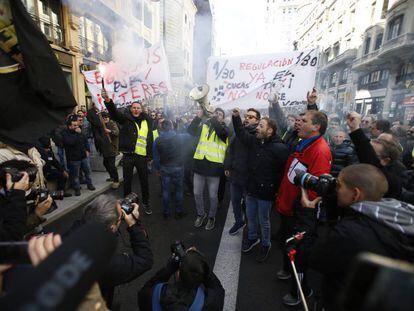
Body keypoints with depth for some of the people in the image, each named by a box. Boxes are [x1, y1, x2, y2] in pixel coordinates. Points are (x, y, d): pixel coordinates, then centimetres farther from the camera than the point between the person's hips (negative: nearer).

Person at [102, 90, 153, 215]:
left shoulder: (147, 121, 8)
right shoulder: (126, 118, 2)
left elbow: (150, 139, 10)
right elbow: (114, 112, -18)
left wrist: (150, 156, 7)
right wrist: (108, 101, -39)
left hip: (142, 156, 2)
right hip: (128, 155, -1)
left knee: (144, 181, 12)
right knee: (127, 181, 11)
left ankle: (146, 203, 30)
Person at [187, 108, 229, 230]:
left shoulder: (224, 128, 2)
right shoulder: (204, 125, 11)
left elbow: (221, 132, -21)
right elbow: (190, 131, -2)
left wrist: (212, 118, -19)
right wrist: (199, 116, -10)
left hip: (214, 165, -3)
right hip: (200, 163, 3)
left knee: (213, 195, 8)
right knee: (197, 193, 13)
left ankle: (211, 217, 32)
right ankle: (201, 214, 36)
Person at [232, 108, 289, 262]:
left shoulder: (280, 148, -19)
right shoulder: (254, 141, 0)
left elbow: (284, 170, -20)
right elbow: (241, 133, 12)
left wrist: (274, 188, -16)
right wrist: (236, 117, 3)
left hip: (265, 191, -6)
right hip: (251, 188, 6)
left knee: (263, 221, 13)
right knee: (250, 217, 22)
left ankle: (266, 244, 37)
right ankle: (252, 238, 47)